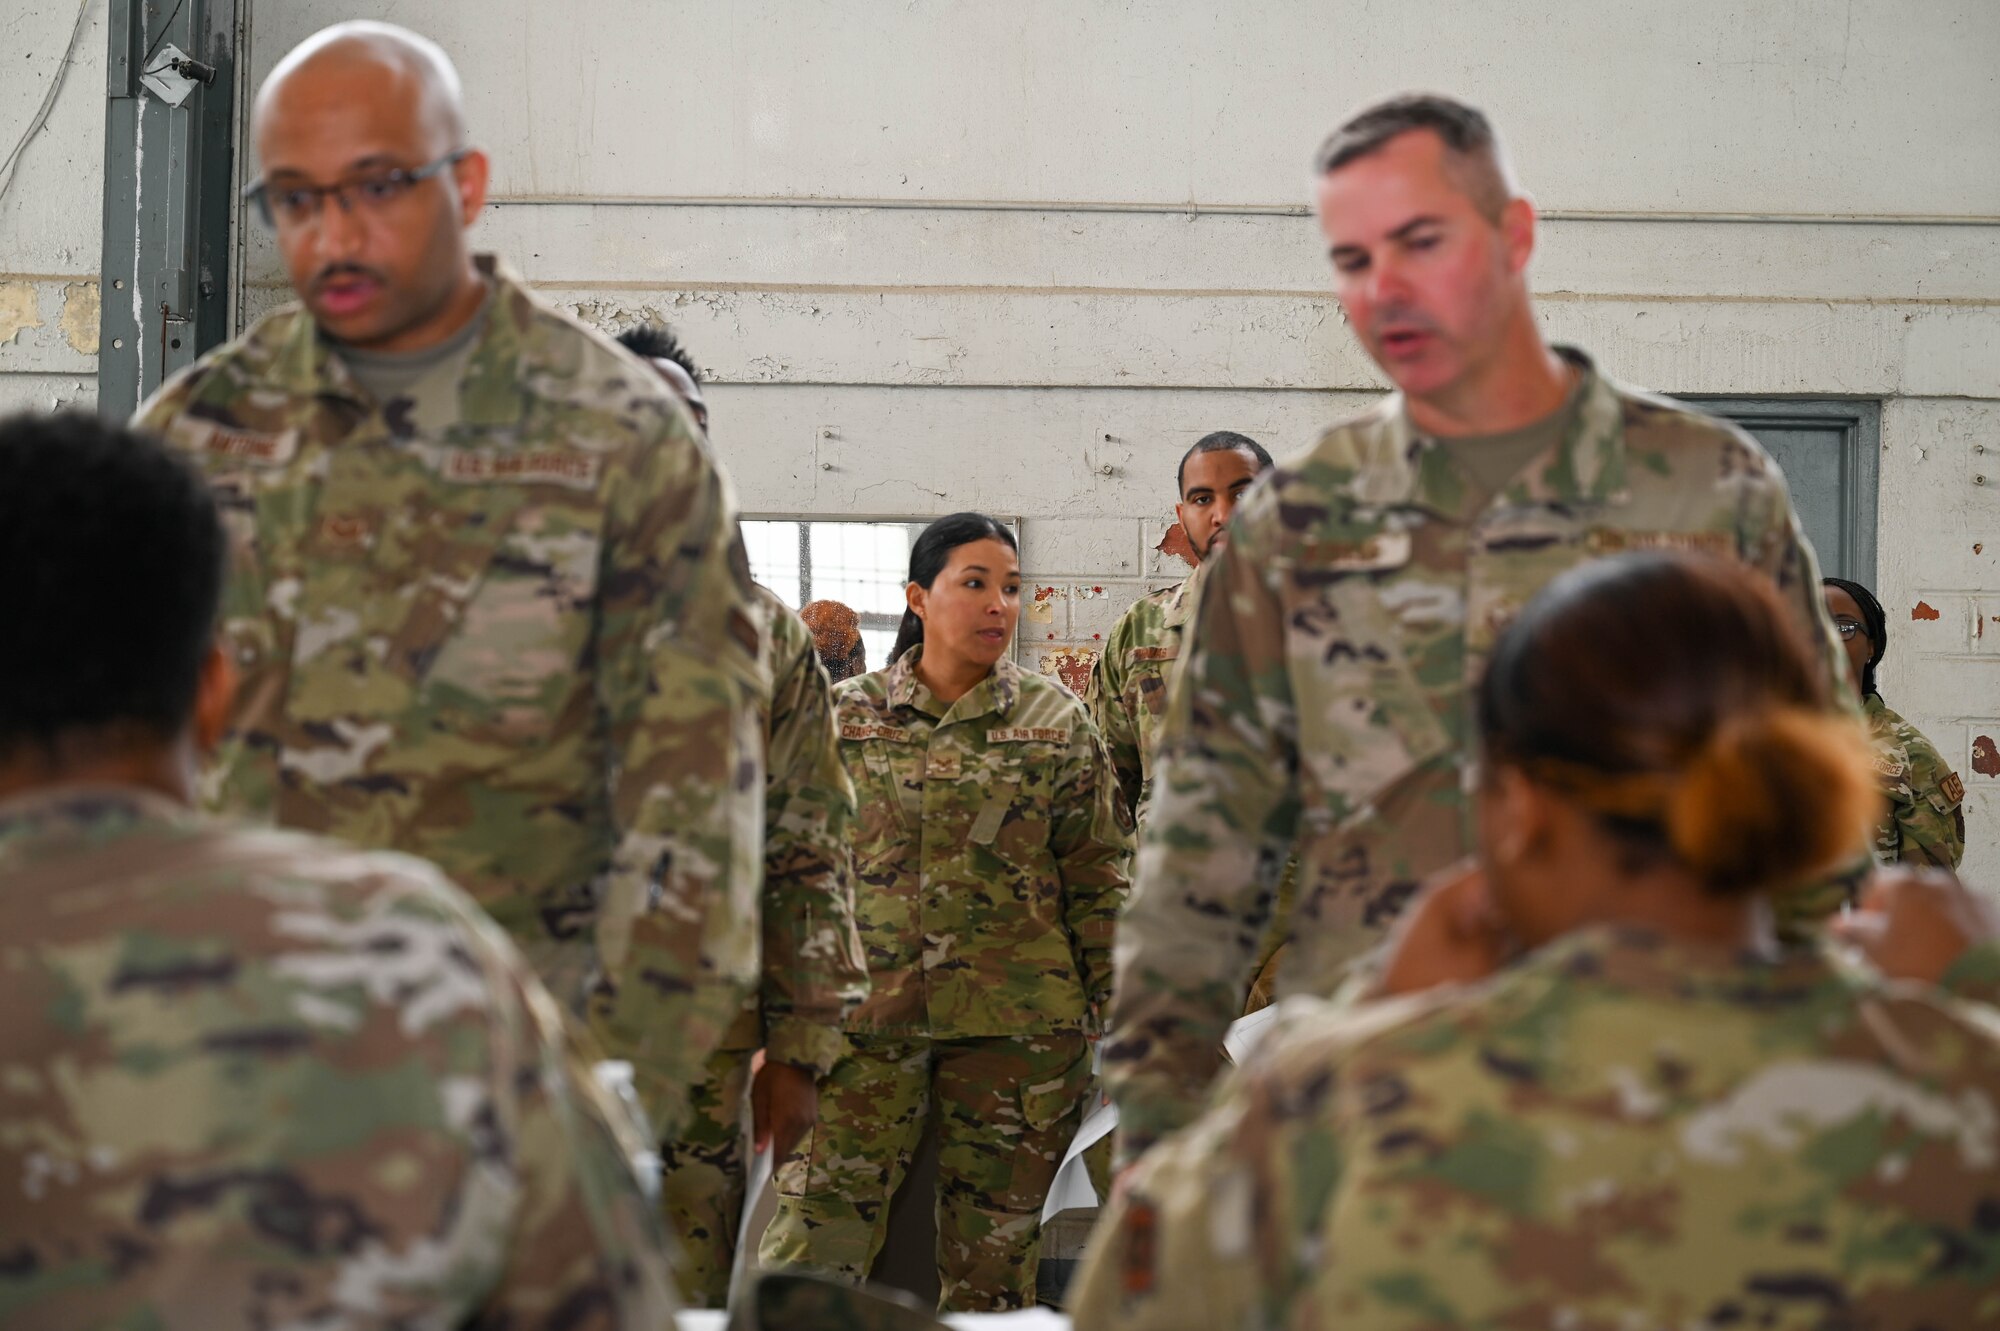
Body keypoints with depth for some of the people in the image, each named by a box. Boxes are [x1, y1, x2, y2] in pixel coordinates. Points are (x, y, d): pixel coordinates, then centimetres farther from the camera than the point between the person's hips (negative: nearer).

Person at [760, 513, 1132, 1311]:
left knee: (992, 1268, 4)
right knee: (811, 1252, -9)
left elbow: (1099, 882, 7)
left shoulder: (1057, 722, 7)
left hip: (1016, 1029, 0)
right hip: (866, 1013, 0)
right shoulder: (845, 716, 9)